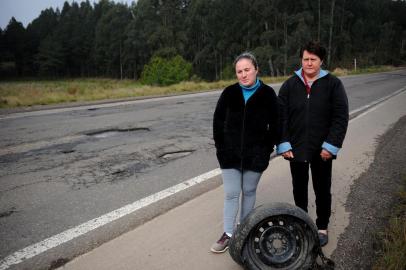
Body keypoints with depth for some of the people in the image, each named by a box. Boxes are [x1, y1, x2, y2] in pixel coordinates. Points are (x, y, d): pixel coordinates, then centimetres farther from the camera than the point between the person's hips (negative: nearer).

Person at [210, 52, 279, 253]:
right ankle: (228, 234, 16)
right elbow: (218, 121, 5)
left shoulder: (267, 94, -5)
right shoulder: (229, 93, -2)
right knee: (231, 194, 4)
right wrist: (220, 146, 1)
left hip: (255, 155, -1)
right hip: (230, 154, 1)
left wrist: (267, 149, -2)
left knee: (249, 192, 13)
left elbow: (274, 125, 1)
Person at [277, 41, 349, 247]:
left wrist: (331, 146, -13)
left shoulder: (333, 84, -3)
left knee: (322, 191, 12)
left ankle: (322, 227, 31)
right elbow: (281, 117, 0)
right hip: (296, 150, 2)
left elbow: (341, 117, -6)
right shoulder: (290, 85, 3)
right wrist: (283, 144, -7)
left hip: (322, 151, -2)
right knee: (299, 189, 15)